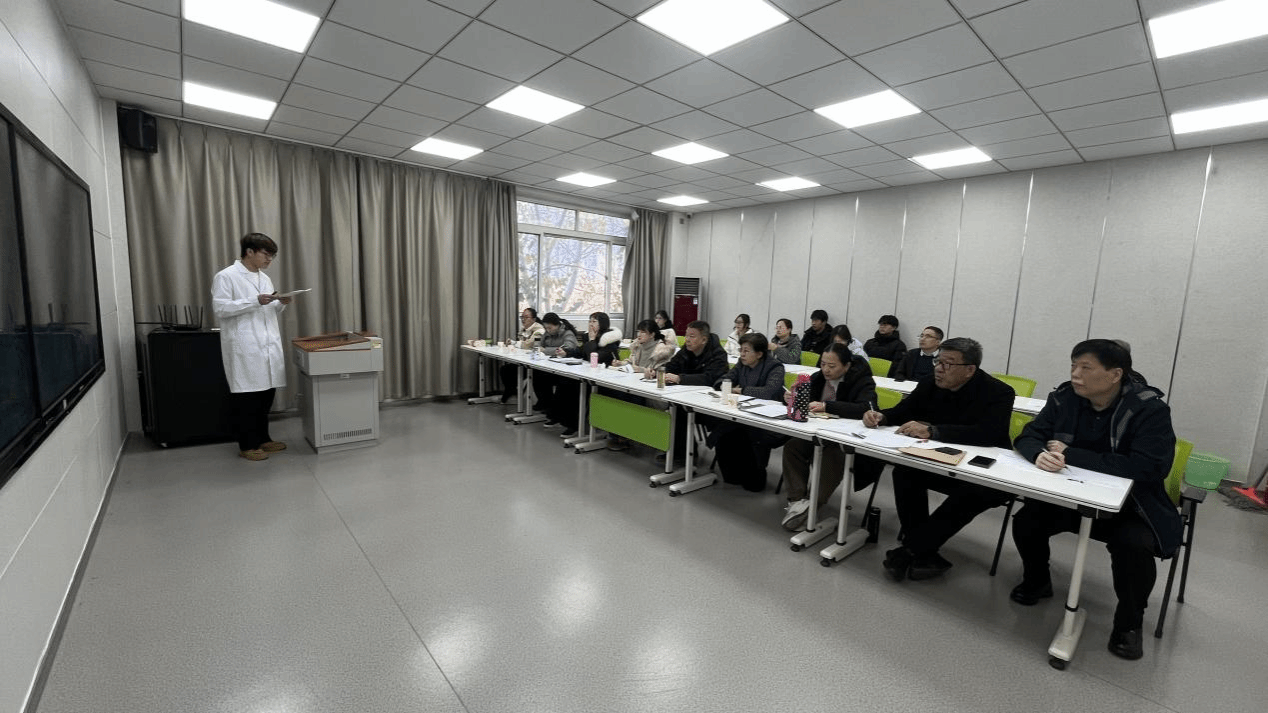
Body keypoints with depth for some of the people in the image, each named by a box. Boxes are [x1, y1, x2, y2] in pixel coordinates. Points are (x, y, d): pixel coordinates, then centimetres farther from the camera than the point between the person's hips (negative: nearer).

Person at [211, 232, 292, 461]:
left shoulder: (264, 278, 17)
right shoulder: (226, 276, -4)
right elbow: (220, 308, -12)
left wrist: (280, 303, 2)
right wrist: (255, 301, -20)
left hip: (268, 345, 7)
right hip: (244, 348, -7)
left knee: (267, 393, 9)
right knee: (246, 395, -1)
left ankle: (263, 438, 23)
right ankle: (247, 445, 10)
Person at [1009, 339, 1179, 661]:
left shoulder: (1150, 408, -17)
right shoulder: (1064, 397, -6)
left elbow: (1149, 466, -28)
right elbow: (1028, 436, -7)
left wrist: (1070, 454, -30)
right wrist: (1040, 453, -33)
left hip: (1129, 506, -3)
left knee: (1134, 544, -30)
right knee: (1025, 522, -17)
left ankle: (1129, 623, 1)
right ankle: (1037, 581, 17)